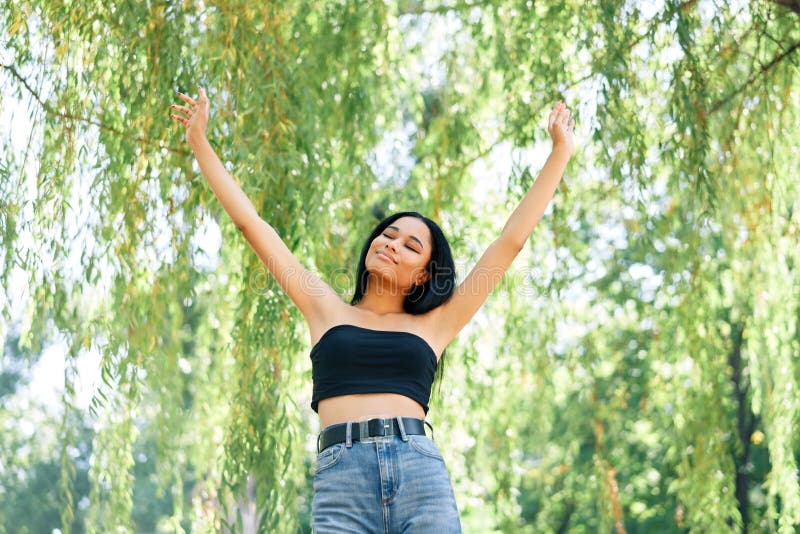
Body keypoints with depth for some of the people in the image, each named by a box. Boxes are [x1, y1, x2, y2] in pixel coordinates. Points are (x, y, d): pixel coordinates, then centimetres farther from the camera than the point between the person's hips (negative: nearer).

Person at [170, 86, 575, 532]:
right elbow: (252, 224, 22)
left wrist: (561, 152, 23)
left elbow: (512, 240, 20)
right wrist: (200, 143, 23)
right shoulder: (326, 311, 21)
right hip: (339, 481, 0)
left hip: (421, 475, 0)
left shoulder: (433, 325, 19)